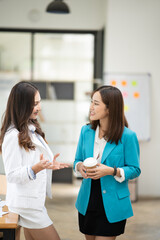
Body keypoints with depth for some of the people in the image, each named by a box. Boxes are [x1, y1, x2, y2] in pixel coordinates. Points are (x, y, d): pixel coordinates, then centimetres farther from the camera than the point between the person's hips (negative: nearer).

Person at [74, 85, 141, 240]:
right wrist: (80, 166, -11)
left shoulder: (127, 136, -13)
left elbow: (135, 169, -7)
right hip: (87, 202, 5)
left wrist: (112, 171, -22)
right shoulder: (86, 131, 2)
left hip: (111, 205, -5)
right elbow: (77, 159, 12)